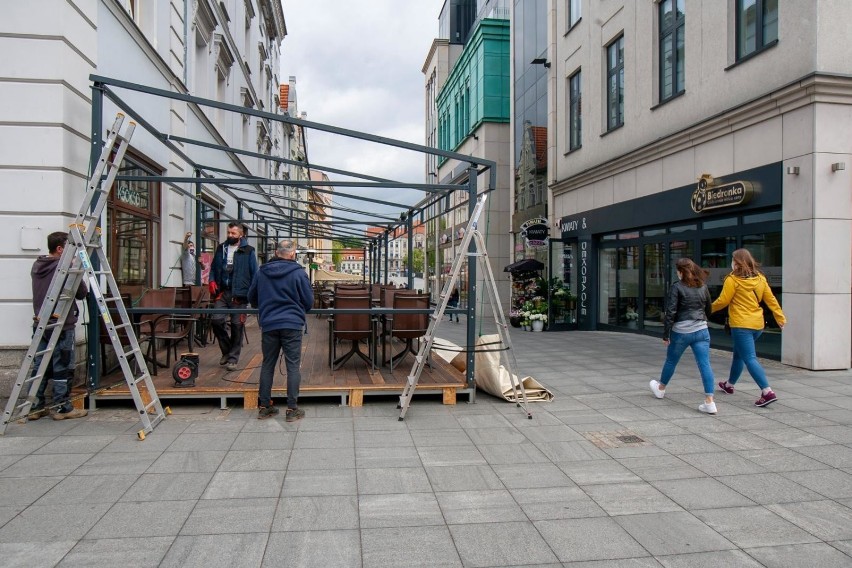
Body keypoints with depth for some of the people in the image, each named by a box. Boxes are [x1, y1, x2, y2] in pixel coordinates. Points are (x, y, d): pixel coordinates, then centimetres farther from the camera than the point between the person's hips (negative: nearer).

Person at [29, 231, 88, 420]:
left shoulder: (36, 266, 9)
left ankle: (36, 406, 17)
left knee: (39, 367, 12)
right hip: (62, 326, -7)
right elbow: (82, 293, -8)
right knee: (62, 369, 1)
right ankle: (62, 408, 7)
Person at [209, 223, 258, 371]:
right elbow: (214, 267, 20)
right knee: (216, 320, -7)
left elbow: (254, 273, -1)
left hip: (238, 295, -4)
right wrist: (212, 280, 1)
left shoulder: (248, 251, 0)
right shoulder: (221, 249, 13)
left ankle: (233, 358, 13)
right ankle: (226, 350, 17)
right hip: (222, 292, 4)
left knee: (237, 326, 2)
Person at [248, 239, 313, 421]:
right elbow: (309, 302, -2)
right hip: (292, 324, -3)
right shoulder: (298, 273, -6)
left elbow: (252, 298, 16)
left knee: (267, 365, 14)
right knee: (293, 366, 2)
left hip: (268, 325, 4)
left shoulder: (261, 272, 5)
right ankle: (292, 409, 3)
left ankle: (264, 406, 19)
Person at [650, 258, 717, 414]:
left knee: (671, 361, 16)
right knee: (705, 364, -2)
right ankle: (709, 402, -6)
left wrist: (665, 335, -8)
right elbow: (708, 310, 15)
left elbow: (670, 313, -13)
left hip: (681, 332, -3)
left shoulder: (677, 287, -10)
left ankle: (660, 388, 37)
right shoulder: (703, 287, 6)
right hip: (701, 331, 4)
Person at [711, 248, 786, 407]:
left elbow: (723, 301, -10)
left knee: (749, 358, -7)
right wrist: (780, 317, 16)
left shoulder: (733, 279, -11)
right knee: (739, 354, 22)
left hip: (741, 324, -8)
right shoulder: (760, 278, 8)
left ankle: (767, 392, -17)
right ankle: (729, 384, 36)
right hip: (758, 324, 8)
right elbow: (771, 299, 10)